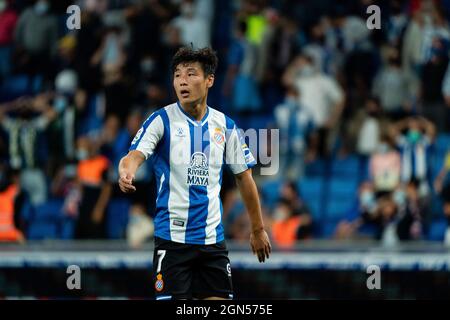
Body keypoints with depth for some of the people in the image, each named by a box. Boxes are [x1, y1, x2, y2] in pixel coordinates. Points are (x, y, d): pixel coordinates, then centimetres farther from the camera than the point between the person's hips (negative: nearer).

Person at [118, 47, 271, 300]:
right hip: (172, 238, -3)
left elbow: (244, 177, 14)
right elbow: (136, 155, -19)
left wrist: (258, 229, 15)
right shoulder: (162, 120, -4)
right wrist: (126, 172, -43)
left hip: (213, 238, 3)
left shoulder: (225, 125, 6)